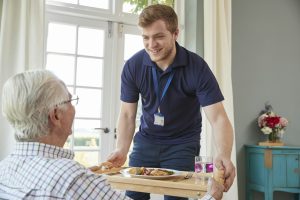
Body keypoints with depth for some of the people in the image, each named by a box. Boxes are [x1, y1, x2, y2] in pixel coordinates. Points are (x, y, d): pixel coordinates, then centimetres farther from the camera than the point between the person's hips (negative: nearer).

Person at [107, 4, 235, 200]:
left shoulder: (197, 68, -21)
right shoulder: (133, 66, -13)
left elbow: (218, 118, -24)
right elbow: (127, 115, -6)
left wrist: (224, 156, -42)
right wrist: (122, 150, -22)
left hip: (182, 143, -2)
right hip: (146, 140, 3)